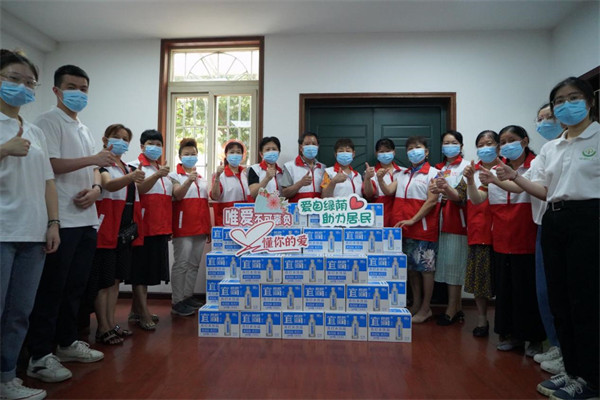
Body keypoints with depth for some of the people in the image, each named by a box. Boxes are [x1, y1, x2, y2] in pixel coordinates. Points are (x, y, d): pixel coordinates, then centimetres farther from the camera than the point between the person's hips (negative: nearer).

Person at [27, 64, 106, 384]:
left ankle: (67, 343, 27)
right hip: (61, 220, -8)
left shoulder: (85, 130, 21)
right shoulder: (48, 122, -4)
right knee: (51, 289, -1)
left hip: (86, 220, 8)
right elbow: (50, 164, -15)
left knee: (76, 286, 14)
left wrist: (96, 188, 1)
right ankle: (39, 357, 9)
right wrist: (92, 159, -19)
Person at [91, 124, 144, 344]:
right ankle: (103, 328, 5)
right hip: (107, 230, -7)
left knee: (116, 279, 12)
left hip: (126, 230, 7)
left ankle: (111, 324, 20)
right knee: (103, 280, -2)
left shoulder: (129, 168, 17)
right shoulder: (102, 165, -6)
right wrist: (130, 177, -45)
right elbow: (109, 185, -27)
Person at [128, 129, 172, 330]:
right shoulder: (134, 166, -1)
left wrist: (169, 227, 20)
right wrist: (157, 175, -34)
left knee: (150, 268, 11)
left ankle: (136, 309, 22)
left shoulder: (163, 169, 19)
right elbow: (139, 189, -18)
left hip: (160, 227, 7)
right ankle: (144, 313, -1)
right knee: (140, 269, -3)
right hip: (143, 226, -7)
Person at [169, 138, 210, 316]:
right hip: (183, 226, -6)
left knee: (194, 264, 10)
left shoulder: (201, 178, 18)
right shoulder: (175, 175, 1)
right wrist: (188, 182, -35)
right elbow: (177, 195, -16)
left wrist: (209, 227, 17)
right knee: (181, 264, -6)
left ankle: (188, 297, 19)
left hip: (200, 227, 6)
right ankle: (177, 302, 0)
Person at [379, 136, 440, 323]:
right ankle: (416, 304, 28)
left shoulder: (432, 173, -4)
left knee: (425, 268, 3)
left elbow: (432, 201, -12)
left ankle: (426, 308, 15)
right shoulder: (403, 174, 16)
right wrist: (380, 179, -15)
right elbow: (388, 191, 5)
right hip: (405, 230, 6)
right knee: (411, 268, 14)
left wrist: (412, 220, -17)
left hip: (423, 228, -6)